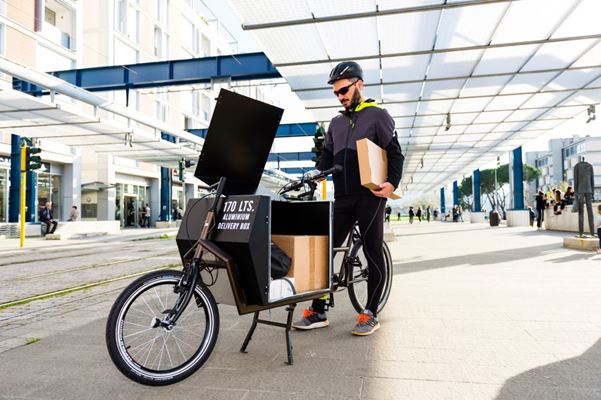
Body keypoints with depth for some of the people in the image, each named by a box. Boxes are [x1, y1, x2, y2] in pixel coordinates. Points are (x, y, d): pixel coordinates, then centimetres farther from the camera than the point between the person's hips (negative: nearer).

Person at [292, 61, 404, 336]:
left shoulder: (378, 115, 4)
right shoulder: (336, 123, 21)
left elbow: (395, 153, -2)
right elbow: (327, 157, 18)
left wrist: (392, 183, -18)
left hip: (370, 196, -5)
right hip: (343, 198, 6)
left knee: (373, 254, 1)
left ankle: (370, 315, 12)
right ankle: (317, 312, 9)